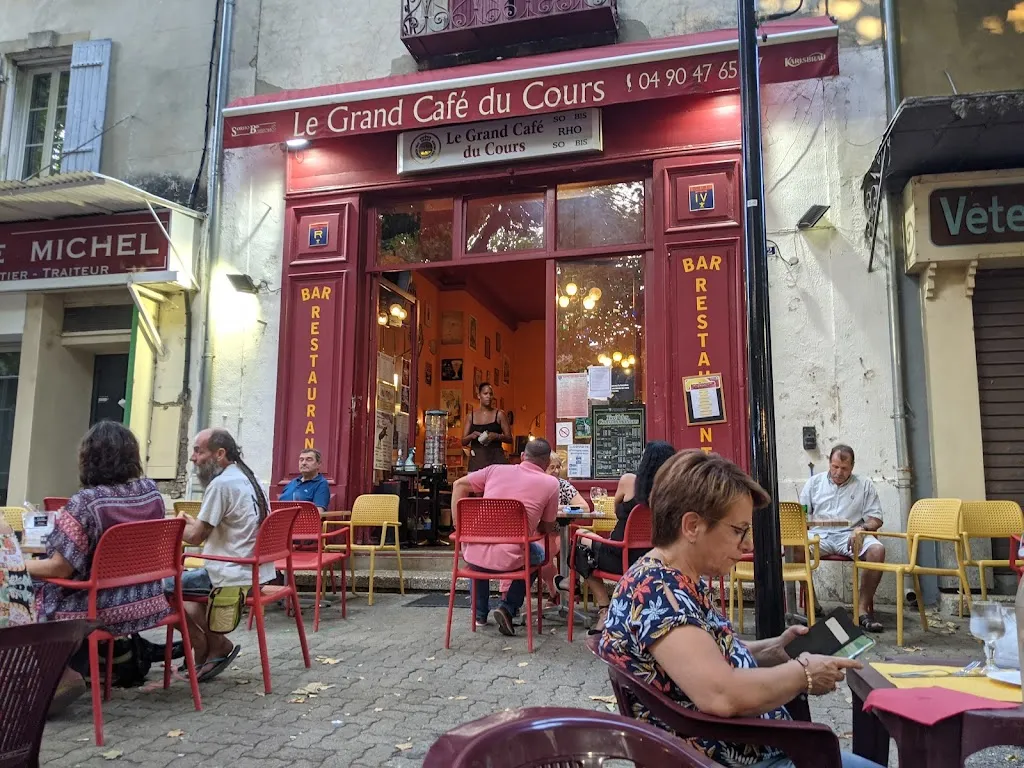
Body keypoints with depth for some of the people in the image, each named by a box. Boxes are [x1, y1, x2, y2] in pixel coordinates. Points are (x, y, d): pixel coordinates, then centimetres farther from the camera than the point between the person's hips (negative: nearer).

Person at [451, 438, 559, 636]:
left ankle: (479, 613, 40)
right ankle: (508, 608, 16)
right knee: (538, 553, 31)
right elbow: (547, 528, 11)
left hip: (474, 557, 3)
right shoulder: (550, 483, 2)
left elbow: (459, 485, 14)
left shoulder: (496, 469, 9)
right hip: (508, 560, -3)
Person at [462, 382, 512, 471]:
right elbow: (463, 442, 12)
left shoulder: (499, 414, 4)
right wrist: (471, 436, -8)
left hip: (495, 458, -2)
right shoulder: (472, 416, 10)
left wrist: (496, 436, -14)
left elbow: (509, 439, 4)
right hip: (476, 459, 2)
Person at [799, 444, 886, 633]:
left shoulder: (865, 485, 12)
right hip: (819, 534, 0)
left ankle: (863, 608, -21)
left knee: (877, 550, -32)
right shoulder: (814, 482, 15)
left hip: (850, 535, 0)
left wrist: (862, 528, -13)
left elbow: (876, 519, 8)